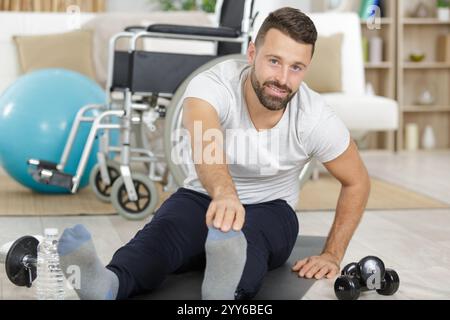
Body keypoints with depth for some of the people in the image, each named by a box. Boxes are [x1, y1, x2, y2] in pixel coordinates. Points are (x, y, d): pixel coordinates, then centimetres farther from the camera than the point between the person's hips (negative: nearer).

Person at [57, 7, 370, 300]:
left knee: (248, 235, -38)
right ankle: (107, 285, -66)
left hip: (270, 210, 0)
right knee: (165, 229, -36)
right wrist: (224, 193, -68)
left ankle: (225, 290, -72)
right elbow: (205, 145, -46)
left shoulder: (315, 117, -17)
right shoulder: (211, 85, -24)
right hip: (204, 198, 0)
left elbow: (357, 182, -2)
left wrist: (332, 256, -9)